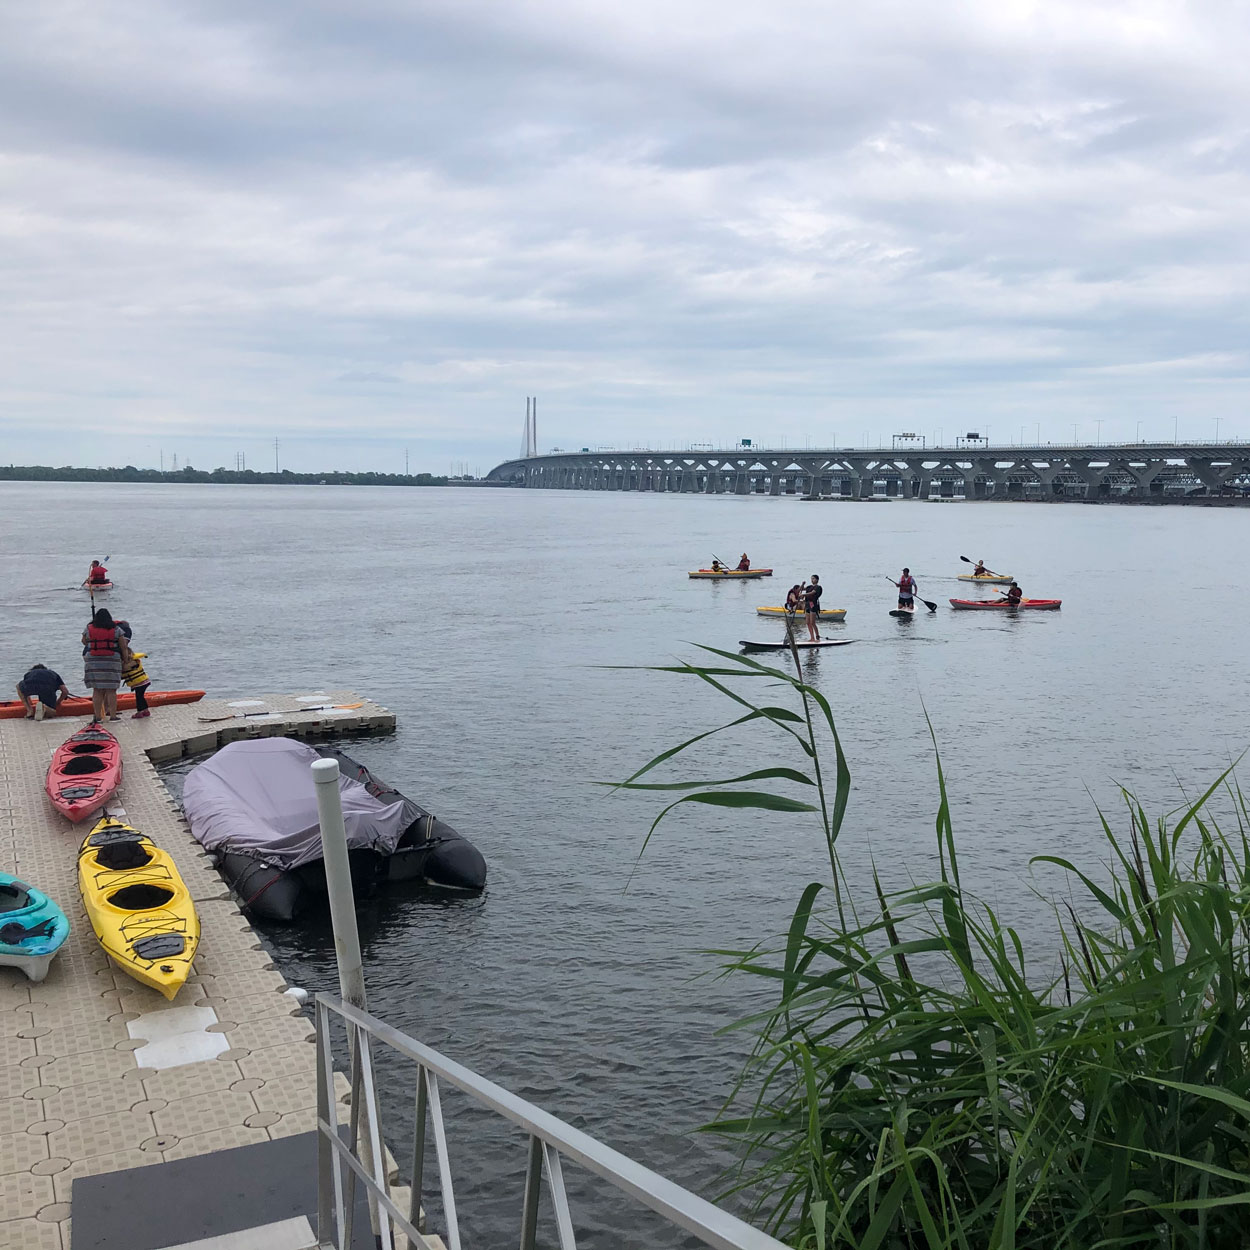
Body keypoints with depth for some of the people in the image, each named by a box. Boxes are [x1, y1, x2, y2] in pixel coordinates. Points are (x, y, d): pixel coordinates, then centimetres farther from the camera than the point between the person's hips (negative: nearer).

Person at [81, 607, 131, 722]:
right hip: (112, 663, -1)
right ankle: (112, 715, 2)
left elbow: (84, 642, 19)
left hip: (93, 663, 1)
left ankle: (98, 716, 6)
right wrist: (125, 661, 12)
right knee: (111, 690, 2)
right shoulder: (116, 630, 2)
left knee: (97, 690, 5)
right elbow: (124, 647, 2)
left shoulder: (88, 629, 4)